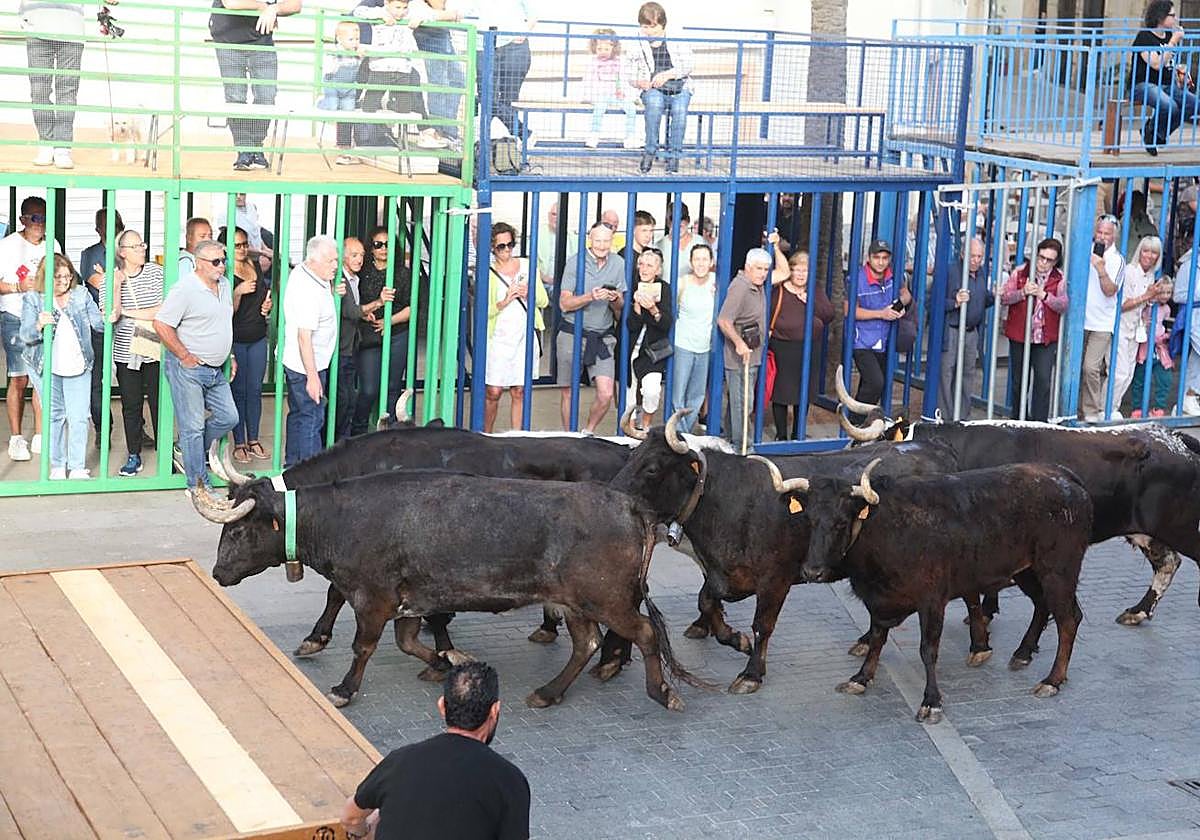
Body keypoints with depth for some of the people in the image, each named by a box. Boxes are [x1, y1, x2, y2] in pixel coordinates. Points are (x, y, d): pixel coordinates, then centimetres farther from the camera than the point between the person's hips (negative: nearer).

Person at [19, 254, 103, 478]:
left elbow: (98, 324, 3)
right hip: (47, 367, -1)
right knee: (54, 415, 8)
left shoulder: (81, 295, 4)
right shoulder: (32, 299, -2)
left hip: (78, 366, 1)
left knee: (79, 417, -2)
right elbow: (25, 334, -11)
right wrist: (39, 325, -33)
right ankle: (58, 466, 19)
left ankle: (77, 467, 6)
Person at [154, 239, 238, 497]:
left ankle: (187, 450, 29)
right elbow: (161, 324, -19)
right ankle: (198, 484, 6)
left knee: (228, 418, 10)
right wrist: (185, 357, -15)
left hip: (216, 369, 8)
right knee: (193, 426, -2)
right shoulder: (185, 288, -16)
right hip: (187, 369, -8)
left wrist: (229, 356, 21)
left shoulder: (224, 285, 10)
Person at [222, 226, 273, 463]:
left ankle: (254, 440, 18)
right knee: (239, 391, 1)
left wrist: (268, 304, 3)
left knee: (255, 390, 10)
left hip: (258, 337, 5)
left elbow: (267, 291, 24)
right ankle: (239, 444, 9)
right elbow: (228, 311, -15)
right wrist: (238, 292, -31)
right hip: (236, 339, -5)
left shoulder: (255, 265, 7)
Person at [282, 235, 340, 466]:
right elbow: (304, 337, -27)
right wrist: (312, 377, -26)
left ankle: (292, 466, 27)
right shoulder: (309, 291, -26)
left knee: (298, 414, 18)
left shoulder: (301, 272, 4)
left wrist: (332, 290, 5)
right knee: (312, 418, -5)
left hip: (293, 361, 10)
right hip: (306, 367, -10)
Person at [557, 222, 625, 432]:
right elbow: (564, 304, -8)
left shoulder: (618, 264, 4)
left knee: (606, 394, -9)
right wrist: (591, 297, -23)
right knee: (569, 393, 5)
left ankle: (588, 433, 14)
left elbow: (620, 308, 10)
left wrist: (615, 299, -14)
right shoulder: (575, 264, -4)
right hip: (572, 334, -2)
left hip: (603, 337, 2)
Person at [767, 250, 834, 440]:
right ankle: (781, 434, 13)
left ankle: (797, 434, 24)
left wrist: (810, 301, -10)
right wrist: (768, 332, -17)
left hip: (809, 348, 4)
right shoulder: (779, 290, -3)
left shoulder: (816, 290, 9)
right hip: (782, 348, -4)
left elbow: (829, 315, 1)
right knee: (781, 392, 0)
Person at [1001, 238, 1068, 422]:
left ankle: (1039, 422, -6)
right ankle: (1018, 421, 23)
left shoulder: (1059, 279, 1)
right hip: (1019, 337, 1)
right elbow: (1003, 298, -5)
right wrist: (1023, 293, -20)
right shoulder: (1020, 273, 0)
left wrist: (1044, 295, -21)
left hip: (1046, 339, -1)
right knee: (1018, 381, 10)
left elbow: (1063, 305, -9)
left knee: (1043, 380, -11)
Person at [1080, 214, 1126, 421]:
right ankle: (1079, 409, 16)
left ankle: (1092, 412, -4)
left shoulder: (1117, 260, -6)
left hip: (1102, 323, -4)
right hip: (1081, 319, 5)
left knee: (1091, 367, -13)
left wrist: (1101, 269, -26)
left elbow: (1110, 291, -15)